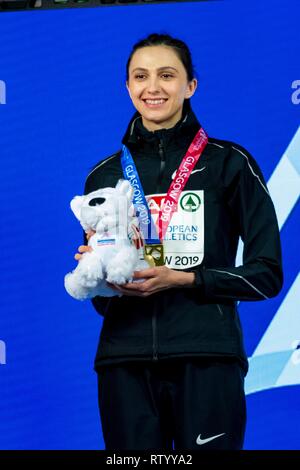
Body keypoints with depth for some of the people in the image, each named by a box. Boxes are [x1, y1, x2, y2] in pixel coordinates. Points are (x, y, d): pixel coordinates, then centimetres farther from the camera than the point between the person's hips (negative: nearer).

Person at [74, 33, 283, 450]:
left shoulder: (230, 163, 3)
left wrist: (183, 279, -12)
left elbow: (266, 275, 1)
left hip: (206, 360, -3)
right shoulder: (104, 176, 13)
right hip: (125, 362, 3)